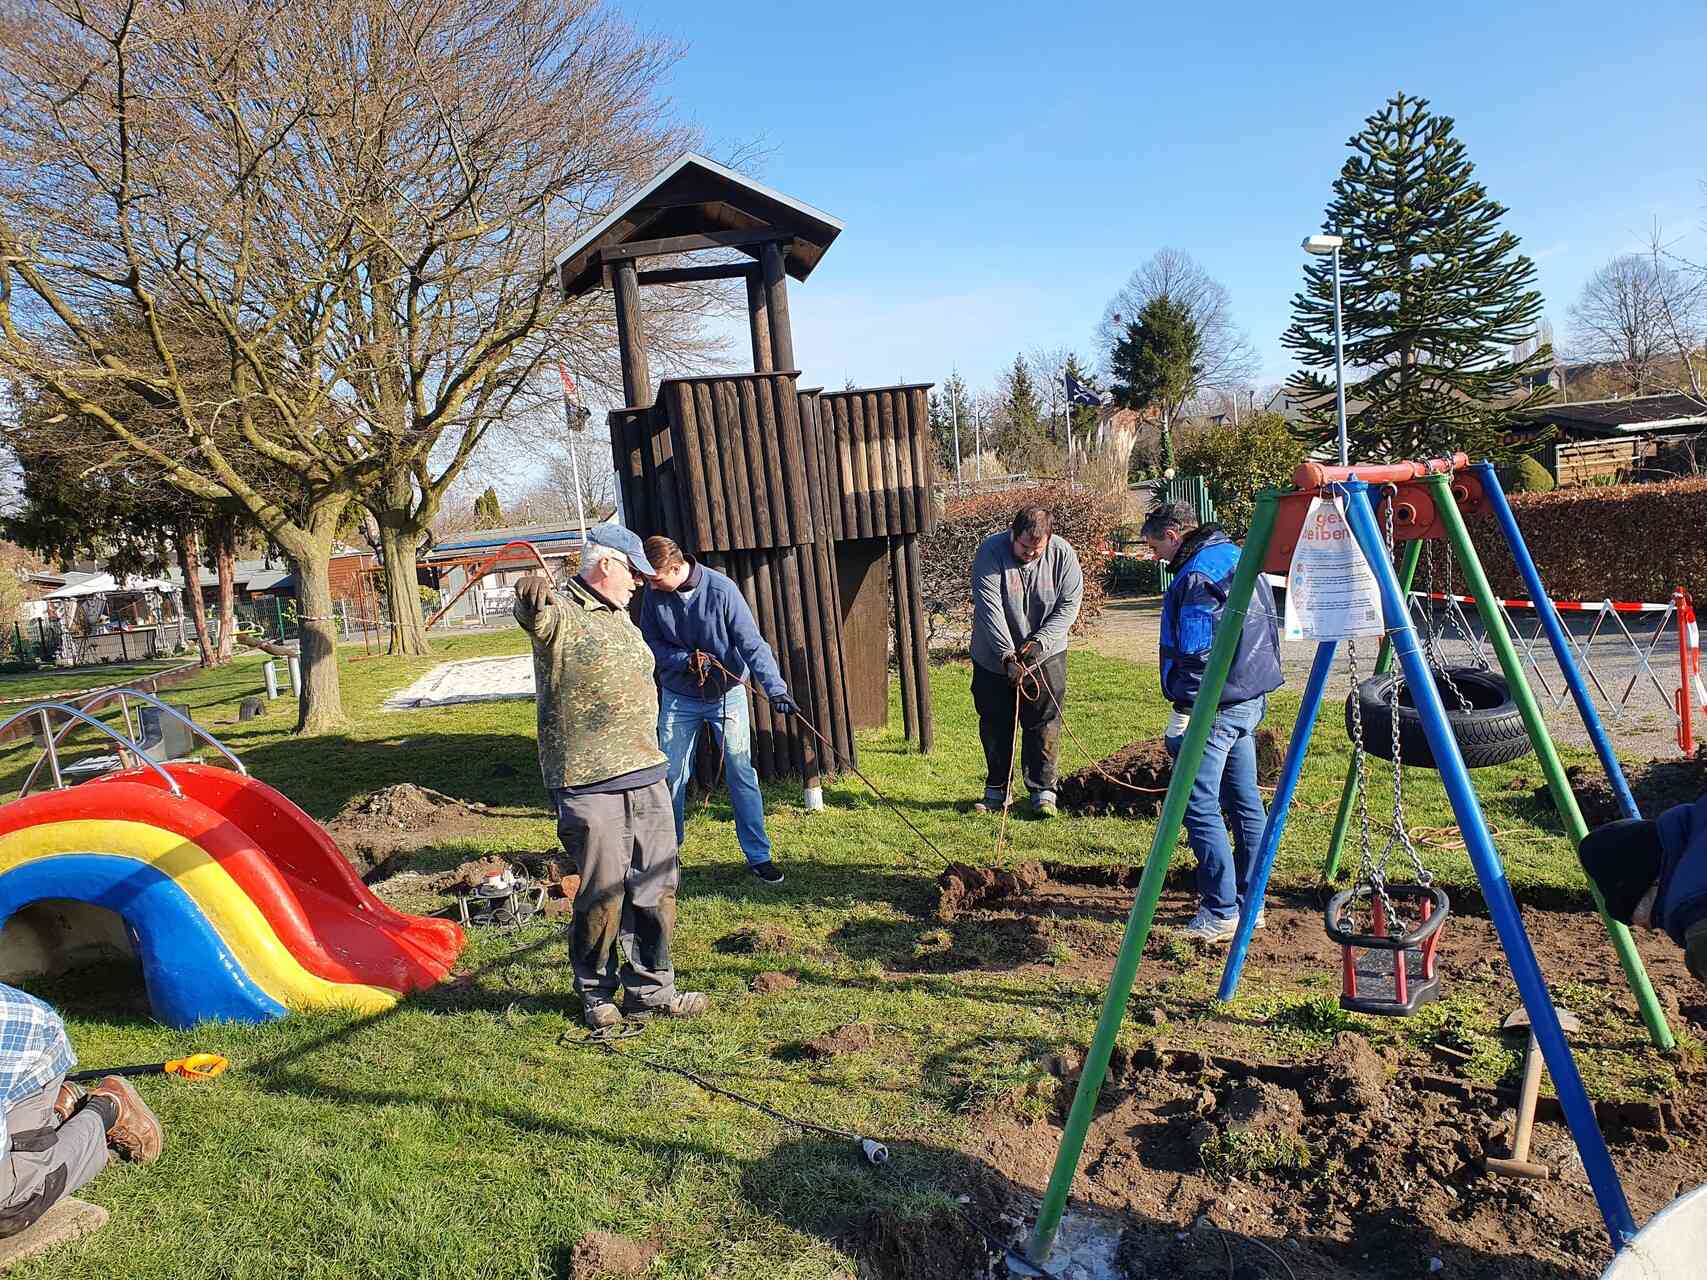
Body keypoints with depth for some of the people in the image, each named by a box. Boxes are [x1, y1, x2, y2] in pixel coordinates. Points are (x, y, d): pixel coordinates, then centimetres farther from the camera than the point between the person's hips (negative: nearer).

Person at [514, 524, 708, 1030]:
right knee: (603, 895, 1)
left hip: (646, 776, 8)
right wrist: (531, 599, -59)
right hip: (589, 785, -8)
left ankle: (649, 989, 26)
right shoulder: (561, 614, -10)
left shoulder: (620, 616, 17)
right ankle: (596, 994, 22)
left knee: (656, 888, 12)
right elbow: (536, 616, -36)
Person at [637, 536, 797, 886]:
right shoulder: (654, 595, -10)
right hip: (678, 697, 3)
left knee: (742, 774, -1)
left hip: (727, 694, -3)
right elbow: (650, 643, -2)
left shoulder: (721, 590, -21)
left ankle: (758, 855, 10)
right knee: (671, 777, 9)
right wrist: (686, 660, -21)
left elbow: (752, 644, -23)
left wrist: (775, 688, -34)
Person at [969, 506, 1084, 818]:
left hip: (1045, 656, 0)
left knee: (1044, 725, 0)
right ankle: (996, 790, 24)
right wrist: (1007, 654, -29)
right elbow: (989, 609, -22)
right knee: (994, 725, 10)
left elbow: (1069, 605, -9)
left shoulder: (1062, 554, -11)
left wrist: (1039, 641, -21)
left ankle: (1042, 790, 12)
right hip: (993, 658, 0)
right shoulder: (991, 551, -17)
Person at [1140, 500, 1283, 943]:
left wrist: (1183, 709, -16)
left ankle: (1221, 911, -3)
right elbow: (1265, 632, 20)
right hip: (1252, 699, 11)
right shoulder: (1239, 558, 15)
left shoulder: (1197, 578, -16)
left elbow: (1196, 654, -21)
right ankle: (1251, 902, 22)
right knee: (1245, 801, 14)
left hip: (1215, 706, -10)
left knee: (1199, 805, -6)